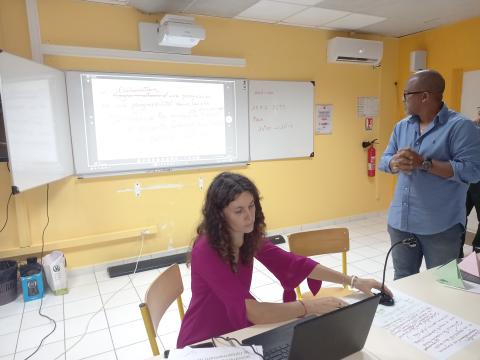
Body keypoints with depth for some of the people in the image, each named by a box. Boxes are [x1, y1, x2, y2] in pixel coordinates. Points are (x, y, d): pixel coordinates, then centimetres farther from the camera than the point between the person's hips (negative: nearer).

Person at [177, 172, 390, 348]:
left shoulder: (250, 237, -7)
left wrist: (353, 281, -8)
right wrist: (311, 307, -30)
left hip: (236, 333, 6)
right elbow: (252, 312, -33)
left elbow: (293, 264, -5)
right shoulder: (206, 251, -28)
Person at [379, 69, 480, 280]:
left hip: (441, 227, -5)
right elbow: (384, 160, 9)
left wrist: (424, 163, -23)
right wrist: (395, 163, -14)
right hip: (401, 222, 6)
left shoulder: (460, 126, -11)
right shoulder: (402, 127, 9)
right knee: (402, 280, 19)